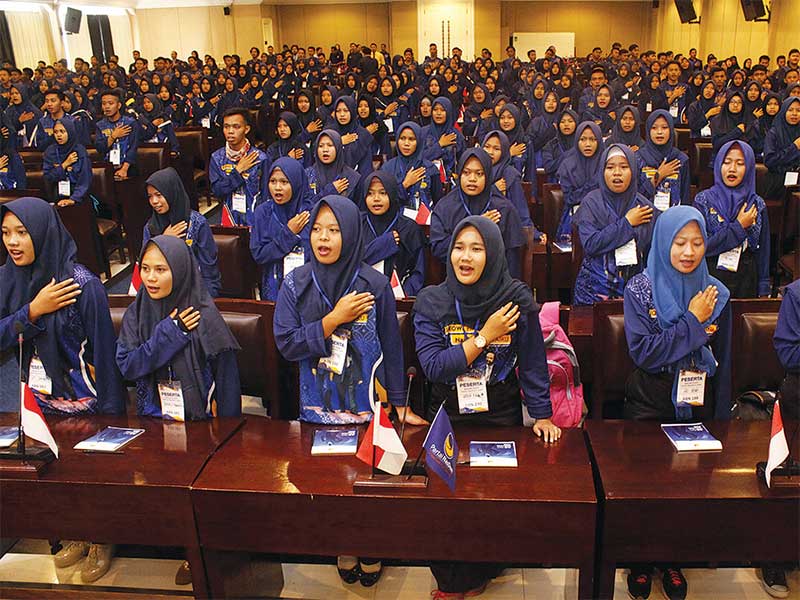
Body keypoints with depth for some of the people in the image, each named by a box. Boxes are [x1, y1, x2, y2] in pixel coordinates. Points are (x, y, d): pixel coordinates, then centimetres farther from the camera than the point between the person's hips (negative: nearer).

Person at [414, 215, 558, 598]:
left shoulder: (517, 300, -6)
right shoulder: (431, 302, -7)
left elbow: (533, 365, 1)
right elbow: (433, 366, -15)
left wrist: (542, 415, -3)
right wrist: (484, 337, -18)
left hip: (501, 417, 0)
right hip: (446, 417, 0)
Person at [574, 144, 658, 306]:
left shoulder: (645, 206, 4)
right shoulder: (591, 203, -3)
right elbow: (590, 244, -17)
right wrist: (627, 222, -11)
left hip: (634, 286, 2)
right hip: (595, 287, -2)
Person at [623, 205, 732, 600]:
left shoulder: (716, 293, 0)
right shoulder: (640, 290, -9)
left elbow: (722, 363, 6)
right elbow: (642, 351, -20)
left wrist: (720, 419, 7)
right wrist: (693, 323, -19)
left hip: (697, 405, 3)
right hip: (649, 405, -2)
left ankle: (672, 561, 31)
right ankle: (640, 562, 27)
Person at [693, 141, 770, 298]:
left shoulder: (757, 205, 2)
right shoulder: (703, 200, -6)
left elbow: (763, 250, 5)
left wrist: (763, 291, 3)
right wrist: (739, 227, -13)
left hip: (746, 281, 2)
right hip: (710, 279, -2)